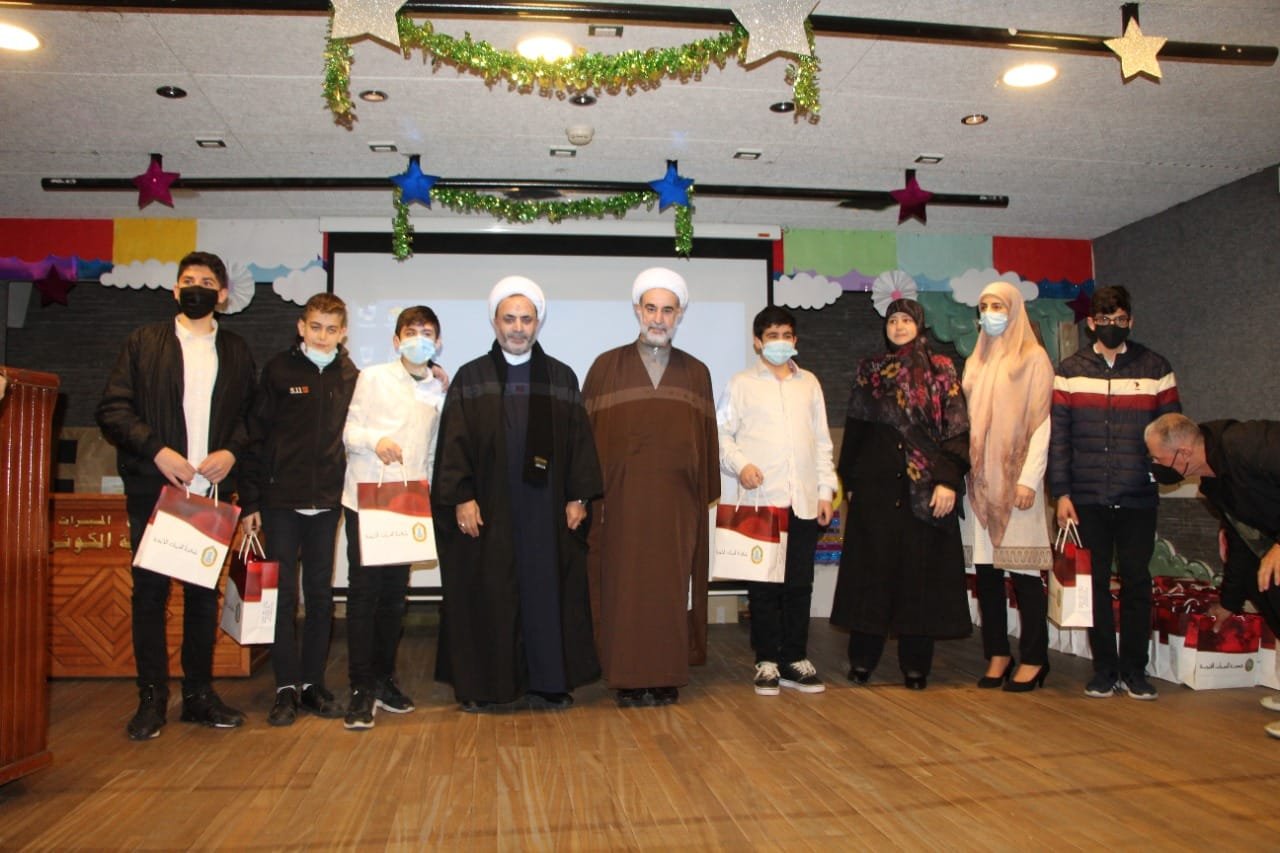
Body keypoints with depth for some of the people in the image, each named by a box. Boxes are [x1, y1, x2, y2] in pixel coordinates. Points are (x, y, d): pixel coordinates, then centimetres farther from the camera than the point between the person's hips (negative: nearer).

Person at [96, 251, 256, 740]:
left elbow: (252, 414, 11)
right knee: (150, 593, 2)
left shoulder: (236, 351, 13)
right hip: (152, 489, -2)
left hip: (211, 490, 2)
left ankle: (199, 694, 18)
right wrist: (156, 449, -13)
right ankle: (151, 698, 13)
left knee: (205, 593, 8)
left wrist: (232, 451, -7)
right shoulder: (144, 342, 7)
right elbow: (112, 409, 0)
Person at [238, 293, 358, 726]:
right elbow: (257, 436, 0)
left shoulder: (351, 376, 6)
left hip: (327, 503, 2)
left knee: (320, 594, 8)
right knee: (283, 594, 2)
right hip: (281, 500, -2)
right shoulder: (279, 369, 0)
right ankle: (287, 687, 11)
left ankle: (313, 683, 19)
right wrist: (250, 500, -4)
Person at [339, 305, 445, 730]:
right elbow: (349, 430, 0)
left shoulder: (440, 390, 11)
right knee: (364, 589, -3)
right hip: (365, 498, -3)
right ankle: (362, 688, 4)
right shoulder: (373, 377, 4)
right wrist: (375, 440, -20)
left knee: (395, 592, 7)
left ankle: (384, 679, 20)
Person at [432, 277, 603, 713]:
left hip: (546, 508, 1)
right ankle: (483, 685, 15)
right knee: (486, 593, 4)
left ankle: (547, 681, 15)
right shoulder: (470, 378, 5)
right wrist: (461, 497, -9)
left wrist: (578, 497, -1)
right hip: (487, 508, -1)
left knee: (547, 591, 4)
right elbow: (454, 442, 0)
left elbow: (579, 440, 6)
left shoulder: (561, 378, 8)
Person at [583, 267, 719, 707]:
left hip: (677, 501, 1)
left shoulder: (696, 373, 9)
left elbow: (708, 440, 9)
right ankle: (629, 679, 13)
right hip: (622, 499, -1)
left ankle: (668, 677, 17)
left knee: (672, 588, 5)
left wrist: (707, 496, 5)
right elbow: (587, 434, 2)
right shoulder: (606, 368, 4)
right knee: (624, 588, 2)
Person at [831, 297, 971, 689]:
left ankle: (916, 665, 10)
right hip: (875, 484, 1)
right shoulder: (869, 371, 12)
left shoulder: (941, 370, 6)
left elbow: (957, 429, -1)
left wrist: (948, 480, -12)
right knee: (872, 569, 3)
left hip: (925, 488, -1)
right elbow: (854, 428, 12)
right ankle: (862, 661, 10)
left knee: (921, 572, 1)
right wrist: (849, 482, 8)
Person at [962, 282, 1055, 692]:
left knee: (1023, 570, -2)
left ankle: (1033, 659, 8)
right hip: (979, 479, 5)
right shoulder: (975, 362, 17)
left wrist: (1029, 478, -14)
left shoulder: (1034, 359, 0)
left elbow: (1043, 423, -7)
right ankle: (997, 654, 14)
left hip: (1015, 479, -5)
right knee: (985, 570, 5)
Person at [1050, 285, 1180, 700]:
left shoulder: (1155, 369, 6)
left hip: (1138, 499, 0)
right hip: (1086, 499, 0)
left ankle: (1134, 670, 17)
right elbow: (1057, 436, 2)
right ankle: (1104, 669, 16)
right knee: (1095, 583, 5)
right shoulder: (1070, 370, 5)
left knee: (1136, 582, 5)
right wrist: (1061, 493, -4)